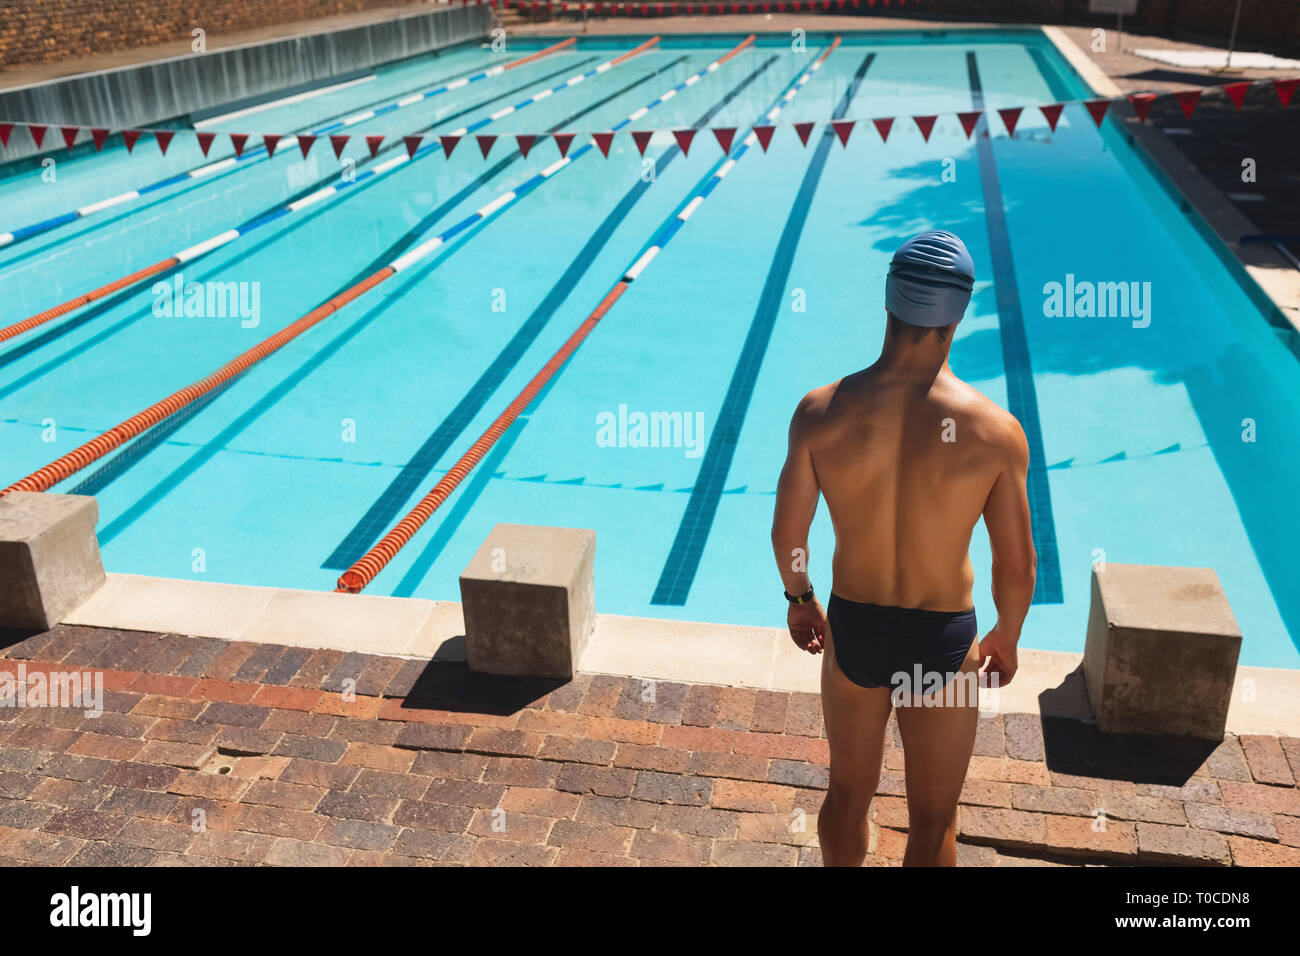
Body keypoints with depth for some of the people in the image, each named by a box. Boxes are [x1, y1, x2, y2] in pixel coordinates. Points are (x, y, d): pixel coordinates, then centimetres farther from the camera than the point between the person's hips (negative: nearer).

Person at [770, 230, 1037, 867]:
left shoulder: (820, 412, -17)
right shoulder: (996, 431, -20)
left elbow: (786, 535, -6)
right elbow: (1017, 568, -11)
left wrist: (799, 599, 14)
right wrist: (1006, 639, 9)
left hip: (852, 630, 2)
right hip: (943, 643, -2)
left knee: (848, 795, 27)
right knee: (934, 822, 21)